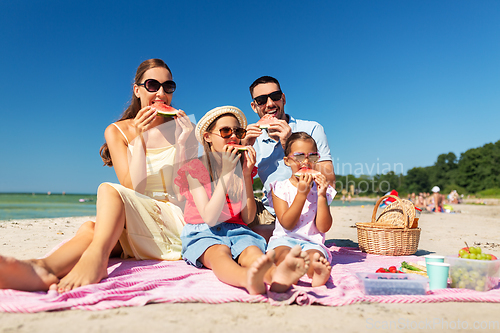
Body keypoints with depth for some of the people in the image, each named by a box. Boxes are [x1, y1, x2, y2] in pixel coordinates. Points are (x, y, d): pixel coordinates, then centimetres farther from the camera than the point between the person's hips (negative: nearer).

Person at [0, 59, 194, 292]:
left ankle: (96, 256, -53)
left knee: (109, 190, -28)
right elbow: (133, 188, -7)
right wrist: (139, 140, -18)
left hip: (177, 219, -2)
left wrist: (182, 142, -15)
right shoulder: (117, 132, 4)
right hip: (134, 226, 2)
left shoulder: (181, 127, 4)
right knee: (90, 228, -30)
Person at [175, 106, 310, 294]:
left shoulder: (242, 167, 12)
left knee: (251, 251, -32)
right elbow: (209, 218, -14)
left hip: (236, 231, 3)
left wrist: (247, 175, -5)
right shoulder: (194, 169, 0)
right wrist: (226, 172, -16)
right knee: (219, 252, -37)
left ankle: (277, 276, -62)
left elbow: (248, 218, 4)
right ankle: (249, 280, -67)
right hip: (203, 234, -3)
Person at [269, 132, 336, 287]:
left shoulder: (322, 189, 11)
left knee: (315, 254, -34)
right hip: (284, 239, -2)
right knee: (283, 254, -36)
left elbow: (324, 228, 1)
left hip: (312, 243, 2)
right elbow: (287, 224, -7)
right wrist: (301, 194, -15)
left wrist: (322, 196, -9)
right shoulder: (280, 187, 5)